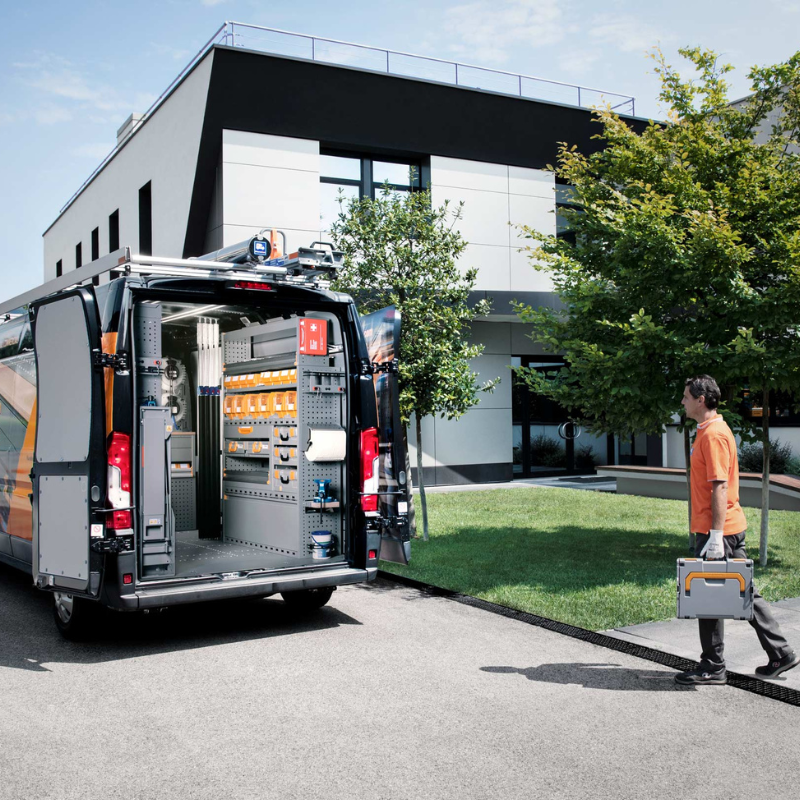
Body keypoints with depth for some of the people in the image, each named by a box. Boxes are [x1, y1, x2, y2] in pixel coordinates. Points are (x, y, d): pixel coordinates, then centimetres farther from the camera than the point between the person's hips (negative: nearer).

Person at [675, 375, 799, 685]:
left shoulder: (713, 434, -17)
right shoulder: (708, 431, 15)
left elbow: (720, 487, -22)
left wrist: (715, 535, -24)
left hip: (717, 531, -10)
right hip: (730, 530, 10)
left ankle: (713, 667, 10)